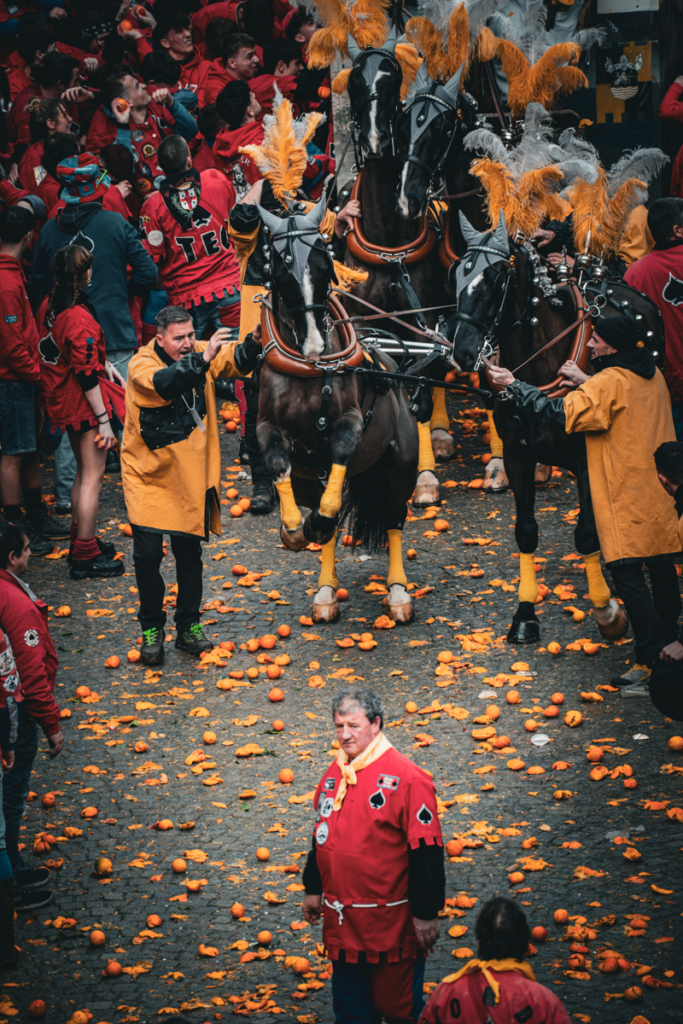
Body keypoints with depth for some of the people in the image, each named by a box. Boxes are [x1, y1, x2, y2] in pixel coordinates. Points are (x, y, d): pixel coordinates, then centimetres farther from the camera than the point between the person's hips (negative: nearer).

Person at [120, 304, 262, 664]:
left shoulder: (198, 353, -2)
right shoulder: (141, 365, -17)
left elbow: (235, 362, -14)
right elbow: (163, 383, -37)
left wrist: (253, 343, -35)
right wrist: (202, 359, -50)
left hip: (191, 475, 4)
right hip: (148, 475, -4)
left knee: (189, 554, 11)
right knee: (147, 554, -6)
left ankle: (188, 627, 24)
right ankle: (151, 629, 12)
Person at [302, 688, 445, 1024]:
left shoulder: (406, 777, -14)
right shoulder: (334, 773, 8)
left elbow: (426, 852, -15)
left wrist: (426, 914, -15)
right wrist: (313, 889, 22)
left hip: (390, 919, -7)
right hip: (341, 919, 7)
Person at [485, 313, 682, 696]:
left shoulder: (609, 383, -18)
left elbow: (559, 413, -20)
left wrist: (513, 385, -12)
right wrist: (587, 383, 14)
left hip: (628, 499, -8)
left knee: (628, 574, -6)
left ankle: (650, 665, -9)